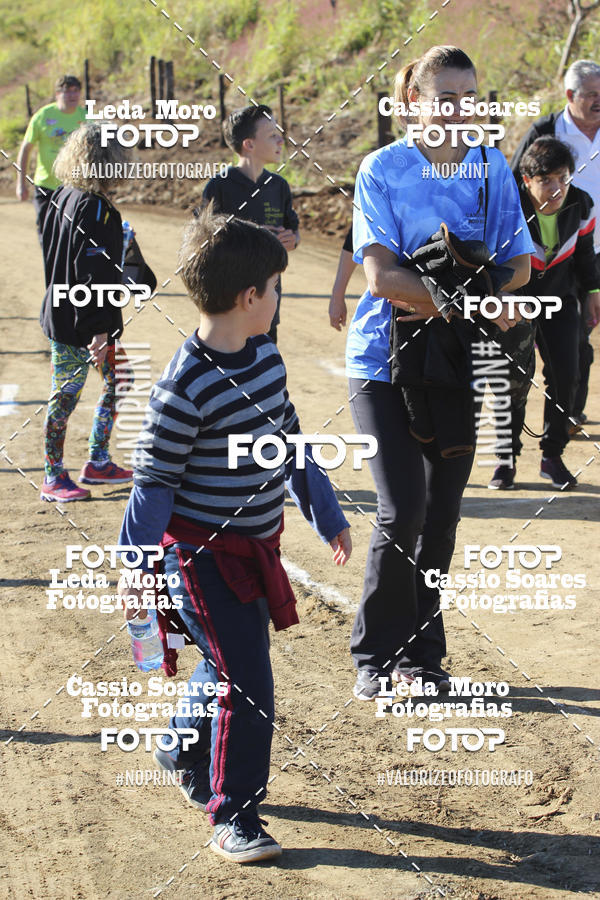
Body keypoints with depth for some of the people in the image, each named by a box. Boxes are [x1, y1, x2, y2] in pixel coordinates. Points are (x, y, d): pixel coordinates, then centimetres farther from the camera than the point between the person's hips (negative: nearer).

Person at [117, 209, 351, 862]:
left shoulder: (266, 357, 3)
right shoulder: (184, 388, -22)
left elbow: (289, 440, 15)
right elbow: (153, 483, -17)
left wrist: (328, 517, 21)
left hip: (256, 545, 8)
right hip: (202, 554, -8)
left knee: (228, 663, 20)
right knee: (246, 682, -8)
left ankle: (184, 753, 45)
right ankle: (232, 816, 6)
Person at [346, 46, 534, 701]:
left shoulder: (492, 167, 5)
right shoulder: (382, 169, -6)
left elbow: (517, 266, 5)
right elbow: (381, 277, -15)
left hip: (458, 362, 4)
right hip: (385, 358, -4)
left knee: (442, 512, 7)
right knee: (402, 511, -11)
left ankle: (420, 652, 21)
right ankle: (375, 654, 6)